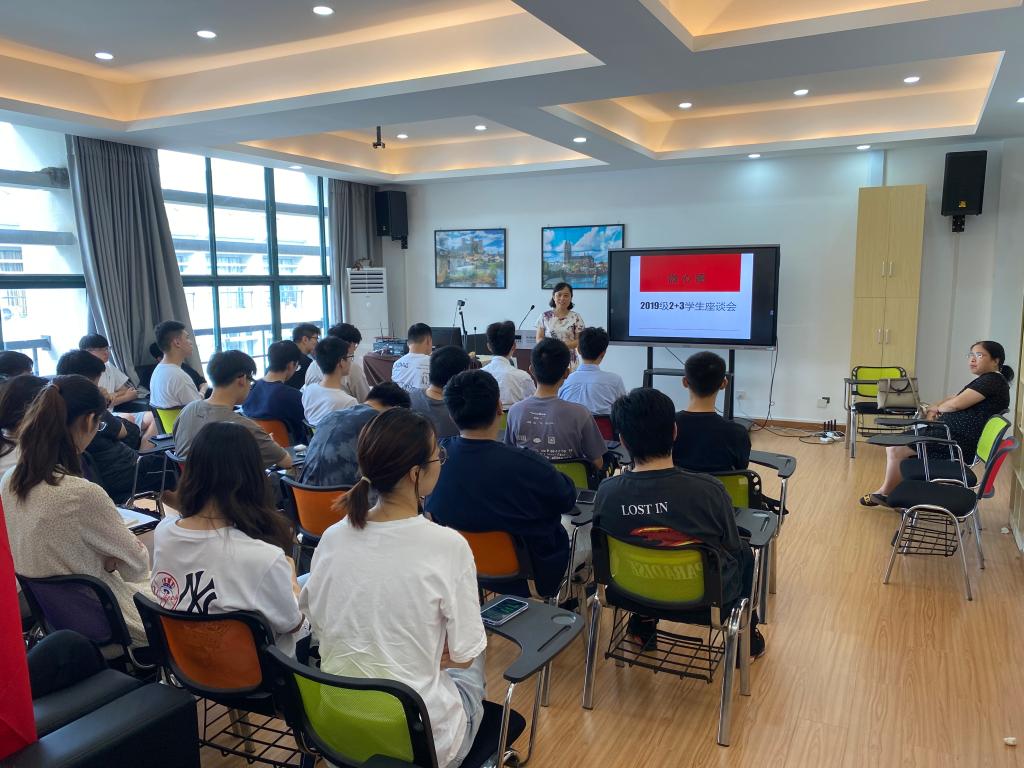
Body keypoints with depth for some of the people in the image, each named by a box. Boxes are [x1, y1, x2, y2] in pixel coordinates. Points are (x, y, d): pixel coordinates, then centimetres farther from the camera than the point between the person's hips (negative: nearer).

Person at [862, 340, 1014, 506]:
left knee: (896, 449, -13)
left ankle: (885, 493, 6)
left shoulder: (992, 380, -13)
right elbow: (954, 398, 25)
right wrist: (933, 409, 4)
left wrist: (937, 408, 1)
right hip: (951, 435, 11)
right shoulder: (985, 380, 19)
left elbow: (955, 404, -21)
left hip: (958, 443, -11)